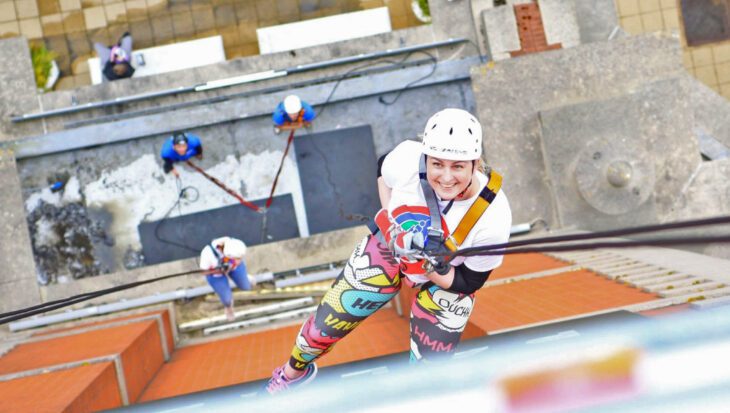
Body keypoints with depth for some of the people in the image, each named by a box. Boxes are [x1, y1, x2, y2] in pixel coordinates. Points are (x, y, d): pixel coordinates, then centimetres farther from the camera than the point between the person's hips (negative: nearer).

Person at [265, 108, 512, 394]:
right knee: (323, 329, 10)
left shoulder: (493, 216, -35)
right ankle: (294, 372, 43)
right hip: (390, 247, 2)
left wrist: (434, 267, -36)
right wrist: (390, 222, -11)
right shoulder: (409, 158, -31)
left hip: (448, 281, -1)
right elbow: (384, 167, -2)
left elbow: (469, 283, -19)